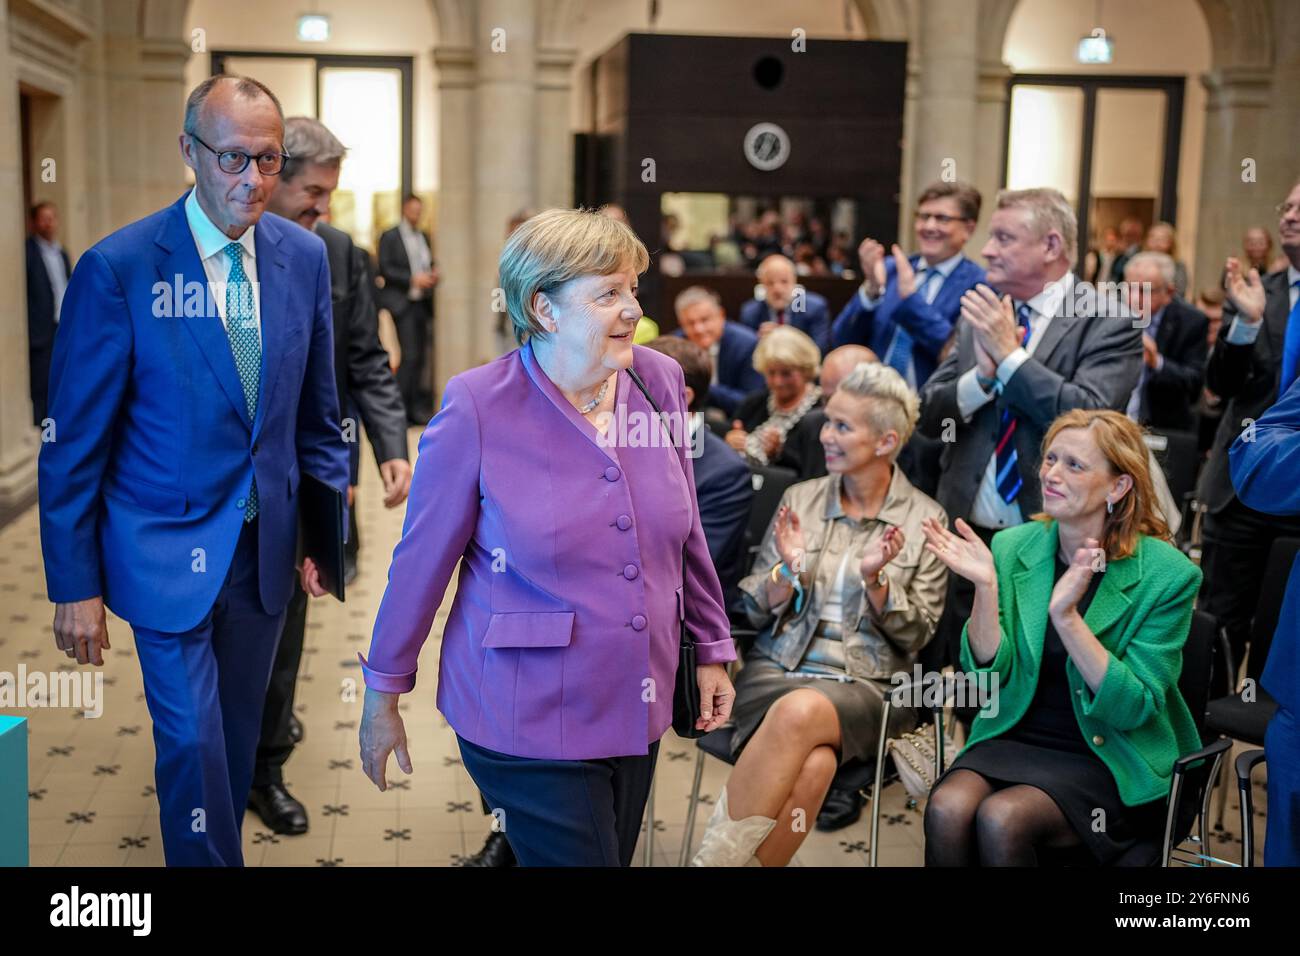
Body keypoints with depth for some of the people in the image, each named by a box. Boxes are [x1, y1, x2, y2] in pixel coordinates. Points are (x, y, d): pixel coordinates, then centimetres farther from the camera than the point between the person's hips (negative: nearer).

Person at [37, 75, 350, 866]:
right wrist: (75, 585, -8)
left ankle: (213, 847, 38)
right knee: (194, 743, -1)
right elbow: (76, 439, -9)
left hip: (266, 547, 4)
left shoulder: (304, 256, -1)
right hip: (168, 553, -4)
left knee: (238, 738, 16)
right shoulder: (118, 267, -14)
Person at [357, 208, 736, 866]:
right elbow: (422, 560, -8)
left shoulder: (659, 381, -3)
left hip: (638, 708, 5)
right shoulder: (477, 409, -15)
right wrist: (383, 695, -1)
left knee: (614, 854, 19)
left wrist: (711, 650, 12)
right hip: (529, 717, -5)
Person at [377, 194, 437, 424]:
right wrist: (413, 279, -16)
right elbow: (385, 269, -8)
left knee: (421, 356, 4)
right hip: (402, 303, -6)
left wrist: (432, 276, 2)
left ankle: (417, 408, 8)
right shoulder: (390, 237, -1)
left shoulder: (424, 237, 18)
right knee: (410, 355, -14)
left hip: (423, 303, 6)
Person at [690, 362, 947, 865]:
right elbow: (753, 613, 10)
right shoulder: (799, 498, 9)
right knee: (811, 766, -34)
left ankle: (715, 857, -27)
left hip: (867, 686, -1)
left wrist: (875, 579, -13)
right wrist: (788, 571, -10)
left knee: (801, 711, -37)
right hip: (775, 669, 1)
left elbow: (915, 636, 3)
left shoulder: (924, 518, 4)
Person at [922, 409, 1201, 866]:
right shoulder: (1013, 547, 0)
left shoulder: (1167, 574, -10)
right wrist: (985, 587, -17)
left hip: (1110, 763, -3)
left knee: (1001, 819, -29)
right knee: (946, 808, -28)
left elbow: (1134, 708, -16)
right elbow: (987, 676, -1)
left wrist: (1066, 616, -28)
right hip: (1015, 738, 3)